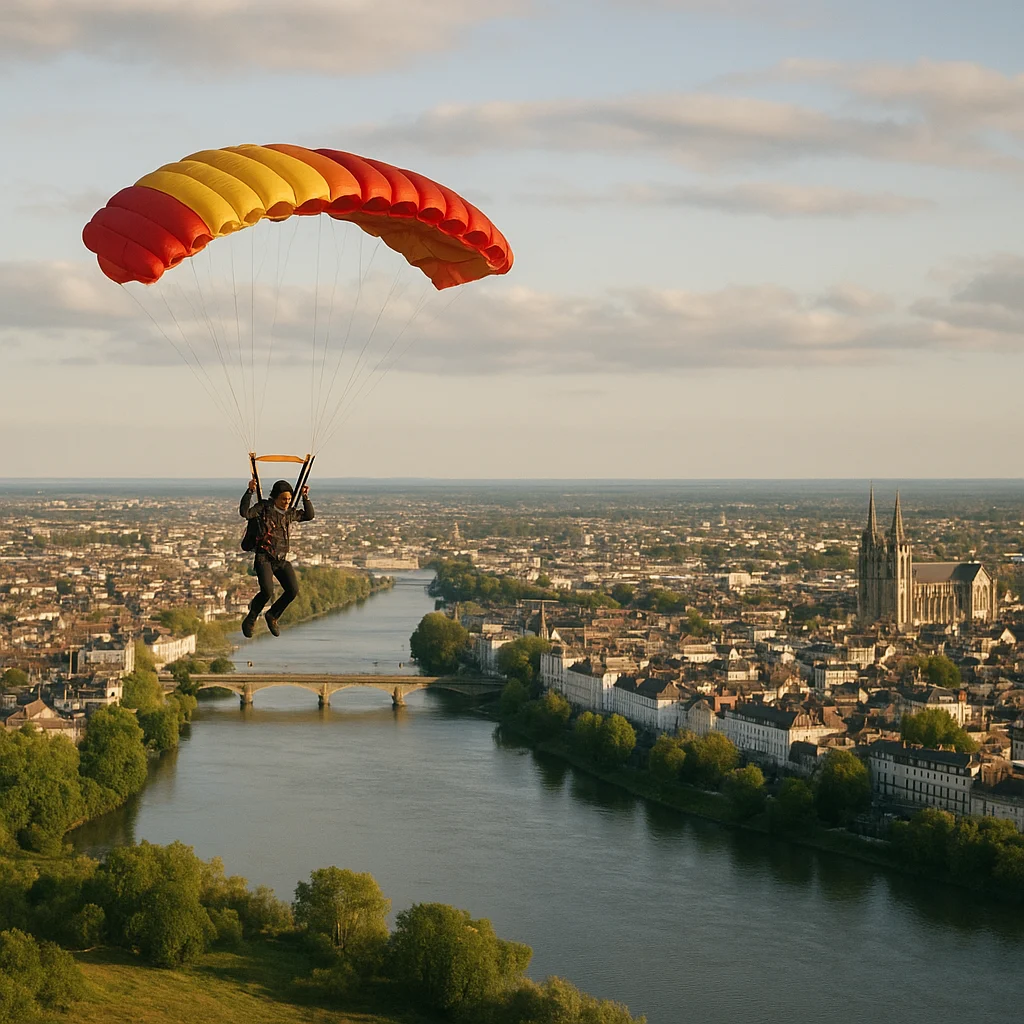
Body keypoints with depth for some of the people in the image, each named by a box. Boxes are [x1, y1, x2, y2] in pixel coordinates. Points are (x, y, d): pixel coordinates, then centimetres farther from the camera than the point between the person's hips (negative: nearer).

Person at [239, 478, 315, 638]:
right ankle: (250, 619, 1)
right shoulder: (264, 508, -2)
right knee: (267, 591, -26)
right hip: (264, 558, -5)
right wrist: (250, 492, -25)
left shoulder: (290, 513, 13)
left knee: (293, 590, -13)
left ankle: (272, 616, 12)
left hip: (282, 559, 5)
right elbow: (245, 512, -18)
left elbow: (308, 516, 27)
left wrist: (305, 497, 14)